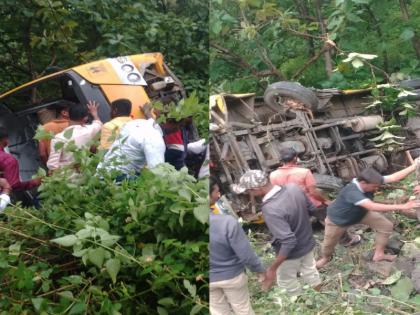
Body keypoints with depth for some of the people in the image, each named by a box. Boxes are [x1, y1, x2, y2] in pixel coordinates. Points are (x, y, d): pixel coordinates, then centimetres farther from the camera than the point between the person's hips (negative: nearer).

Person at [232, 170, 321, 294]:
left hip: (292, 252, -6)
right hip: (308, 243, 7)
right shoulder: (293, 187, -16)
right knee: (310, 271, 30)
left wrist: (272, 269, -30)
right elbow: (311, 209, 0)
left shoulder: (270, 210, -38)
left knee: (287, 282, 21)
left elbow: (289, 242, -36)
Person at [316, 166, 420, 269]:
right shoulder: (352, 192, -48)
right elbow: (373, 207, -57)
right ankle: (325, 258, 51)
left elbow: (394, 177, -26)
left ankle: (378, 254, 16)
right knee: (329, 242, 16)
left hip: (361, 213, 6)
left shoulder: (371, 182, -28)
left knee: (386, 225, -2)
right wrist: (402, 207, -58)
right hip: (338, 218, -6)